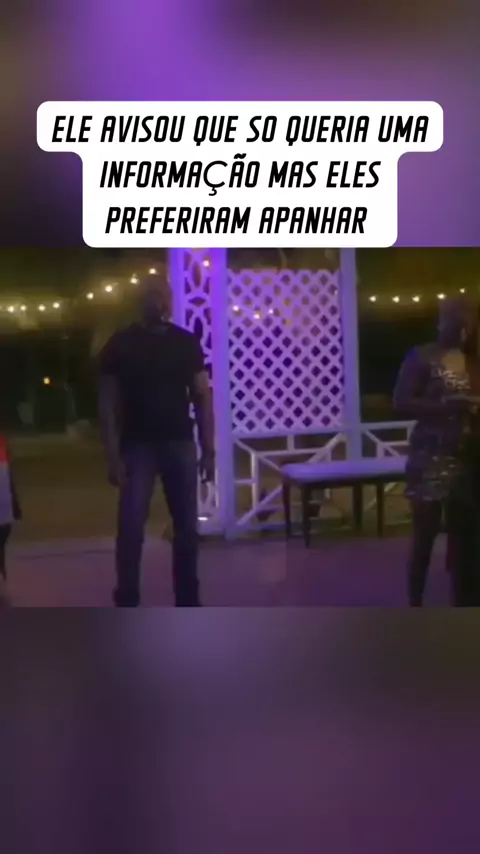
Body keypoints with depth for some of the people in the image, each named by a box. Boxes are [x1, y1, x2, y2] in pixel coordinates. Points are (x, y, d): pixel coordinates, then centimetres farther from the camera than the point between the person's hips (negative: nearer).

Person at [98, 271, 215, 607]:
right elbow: (108, 403, -3)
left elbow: (202, 397, 7)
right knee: (131, 528, -7)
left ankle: (188, 602, 19)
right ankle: (126, 606, 5)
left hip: (181, 444, 3)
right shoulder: (120, 345, -2)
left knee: (187, 528, 7)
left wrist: (209, 450, 2)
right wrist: (113, 456, -11)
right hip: (138, 446, -2)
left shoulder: (187, 342, 5)